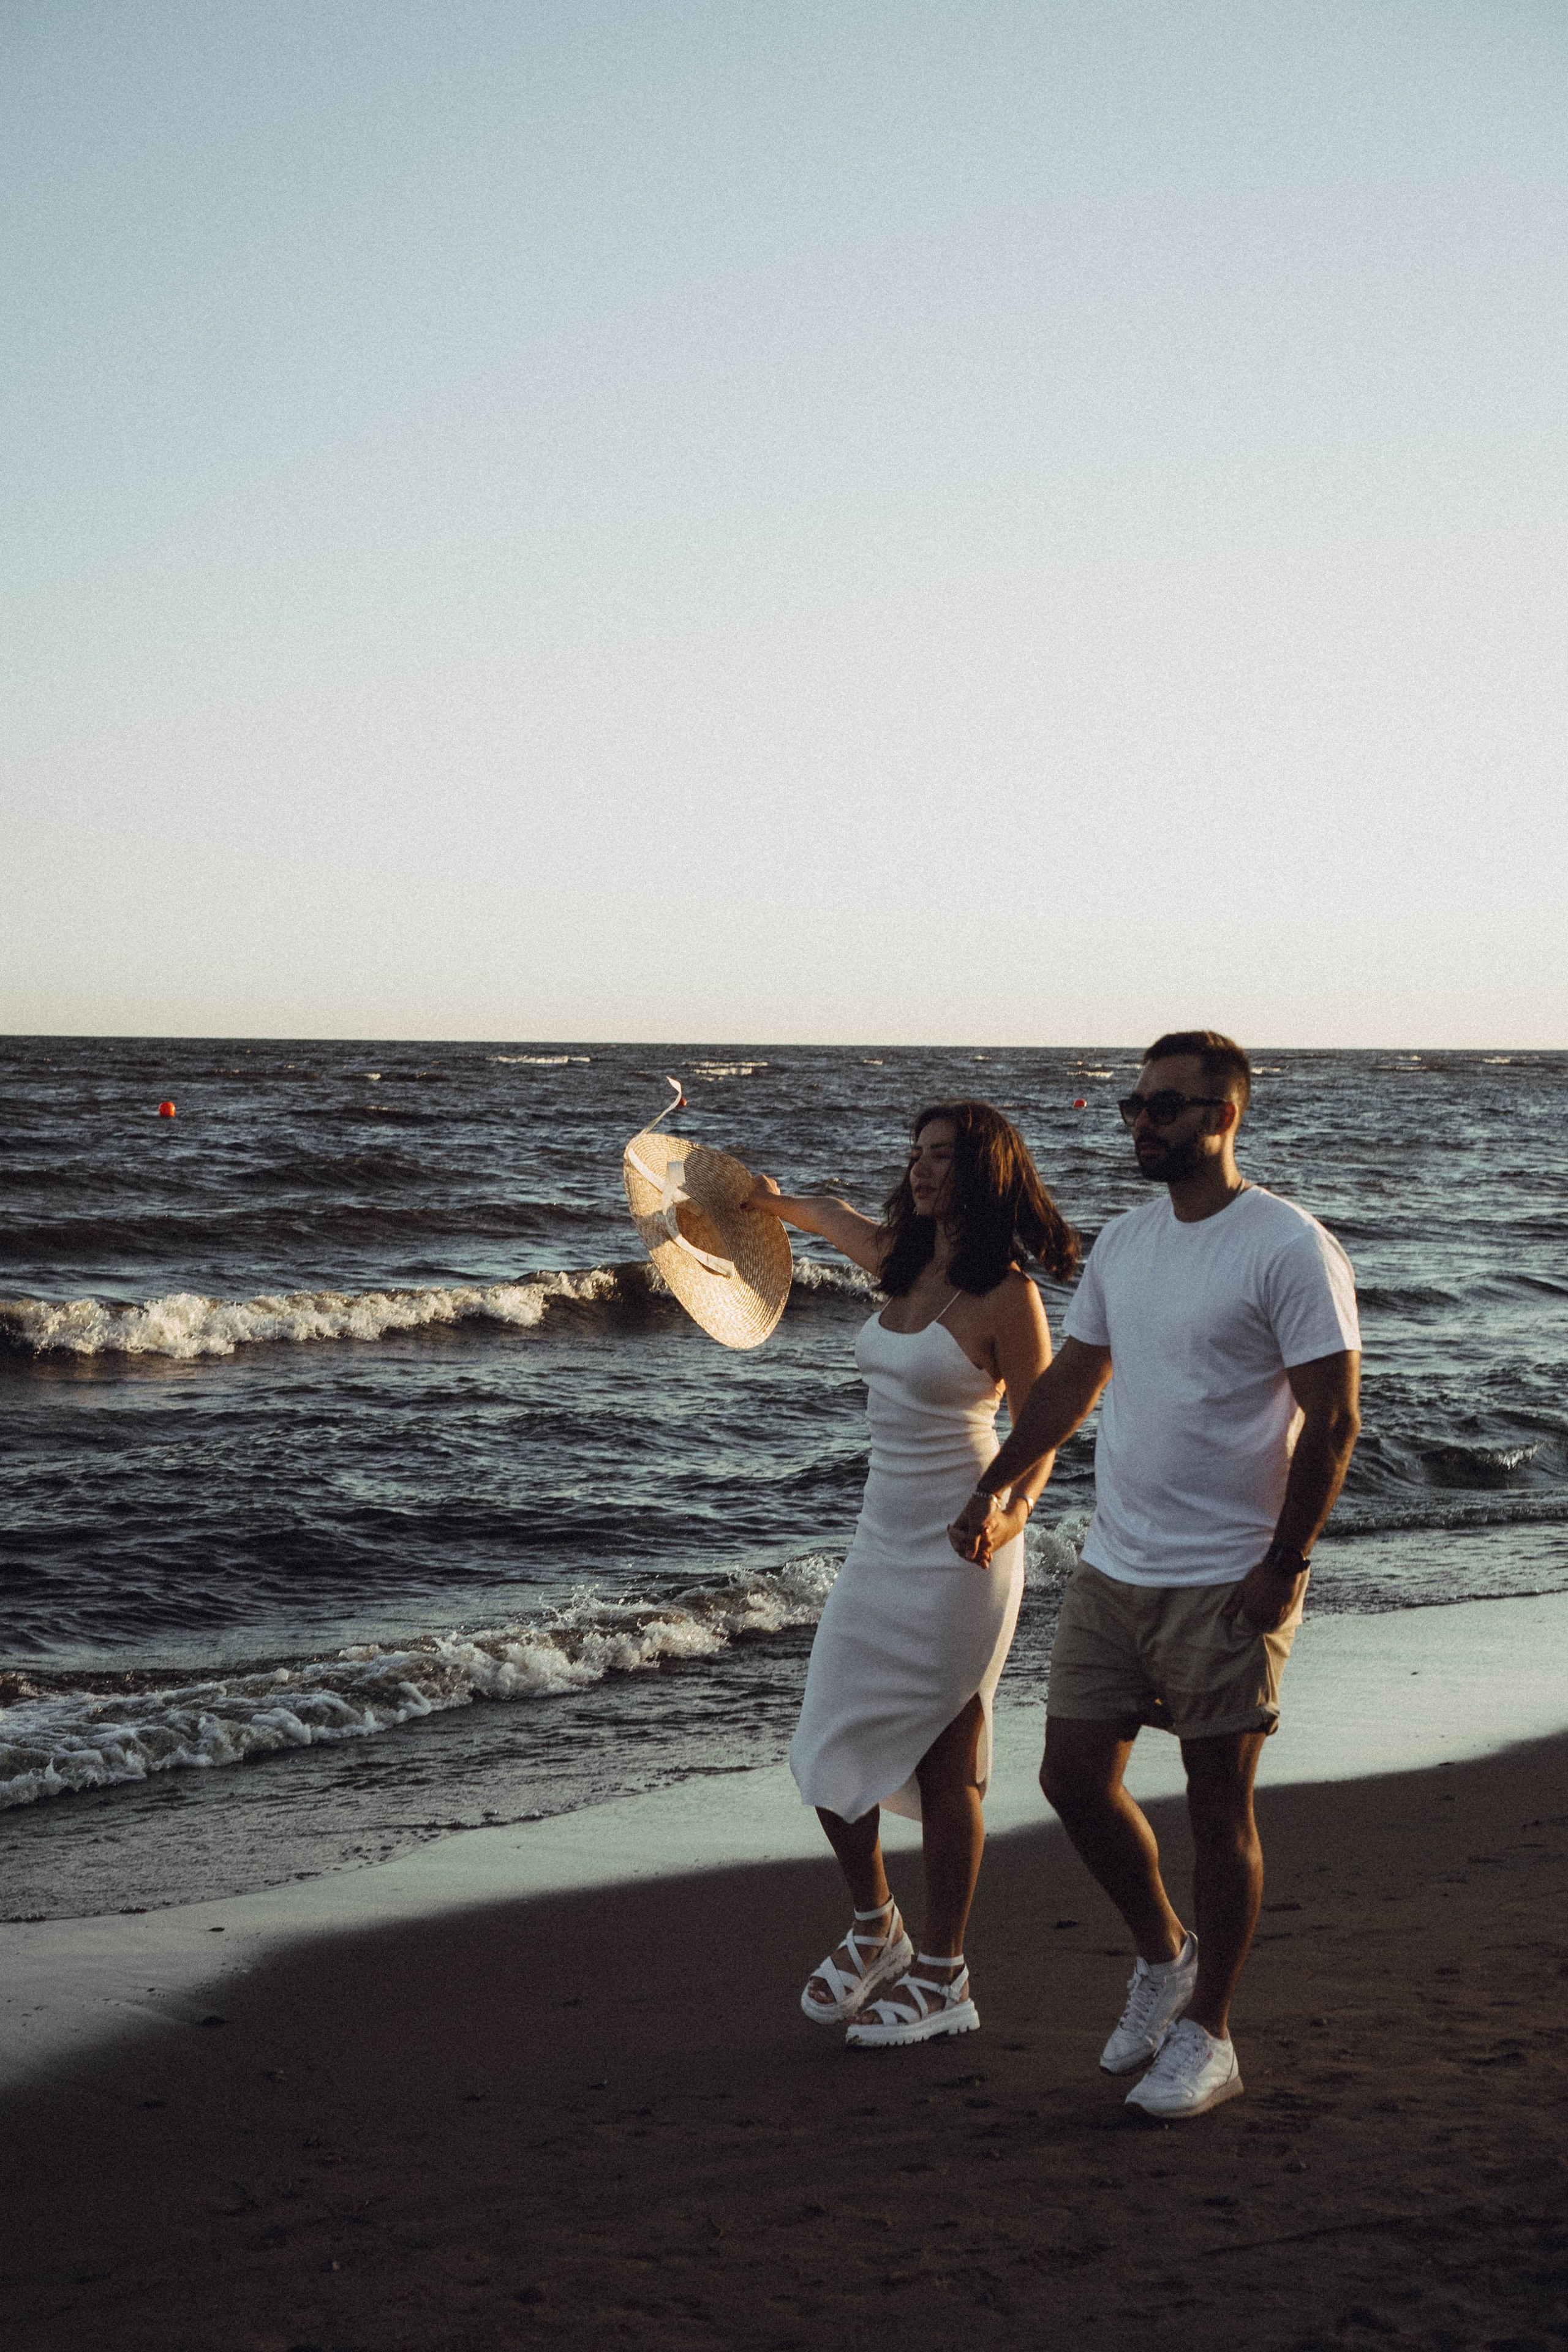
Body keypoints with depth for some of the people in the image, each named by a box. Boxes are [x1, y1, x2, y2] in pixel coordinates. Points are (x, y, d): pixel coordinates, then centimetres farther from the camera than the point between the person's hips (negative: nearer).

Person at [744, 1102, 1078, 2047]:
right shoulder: (903, 1262, 9)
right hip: (882, 1538, 7)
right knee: (829, 1750, 6)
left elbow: (1039, 1436, -10)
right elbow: (835, 1217, 32)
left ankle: (943, 1976, 11)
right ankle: (875, 1929, 27)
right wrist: (774, 1200, 50)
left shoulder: (1006, 1297, -12)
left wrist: (1013, 1510, -28)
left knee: (943, 1764, -1)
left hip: (959, 1549, -7)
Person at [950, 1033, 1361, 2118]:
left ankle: (1207, 2036, 16)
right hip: (1111, 1571, 7)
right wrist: (994, 1490, 18)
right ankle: (1163, 1954, 33)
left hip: (1226, 1584, -7)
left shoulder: (1291, 1248, -13)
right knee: (1075, 1779, 9)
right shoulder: (1123, 1243, 9)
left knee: (1219, 1805, 2)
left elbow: (1333, 1420, -14)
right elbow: (1072, 1381, 21)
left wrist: (1283, 1567, -17)